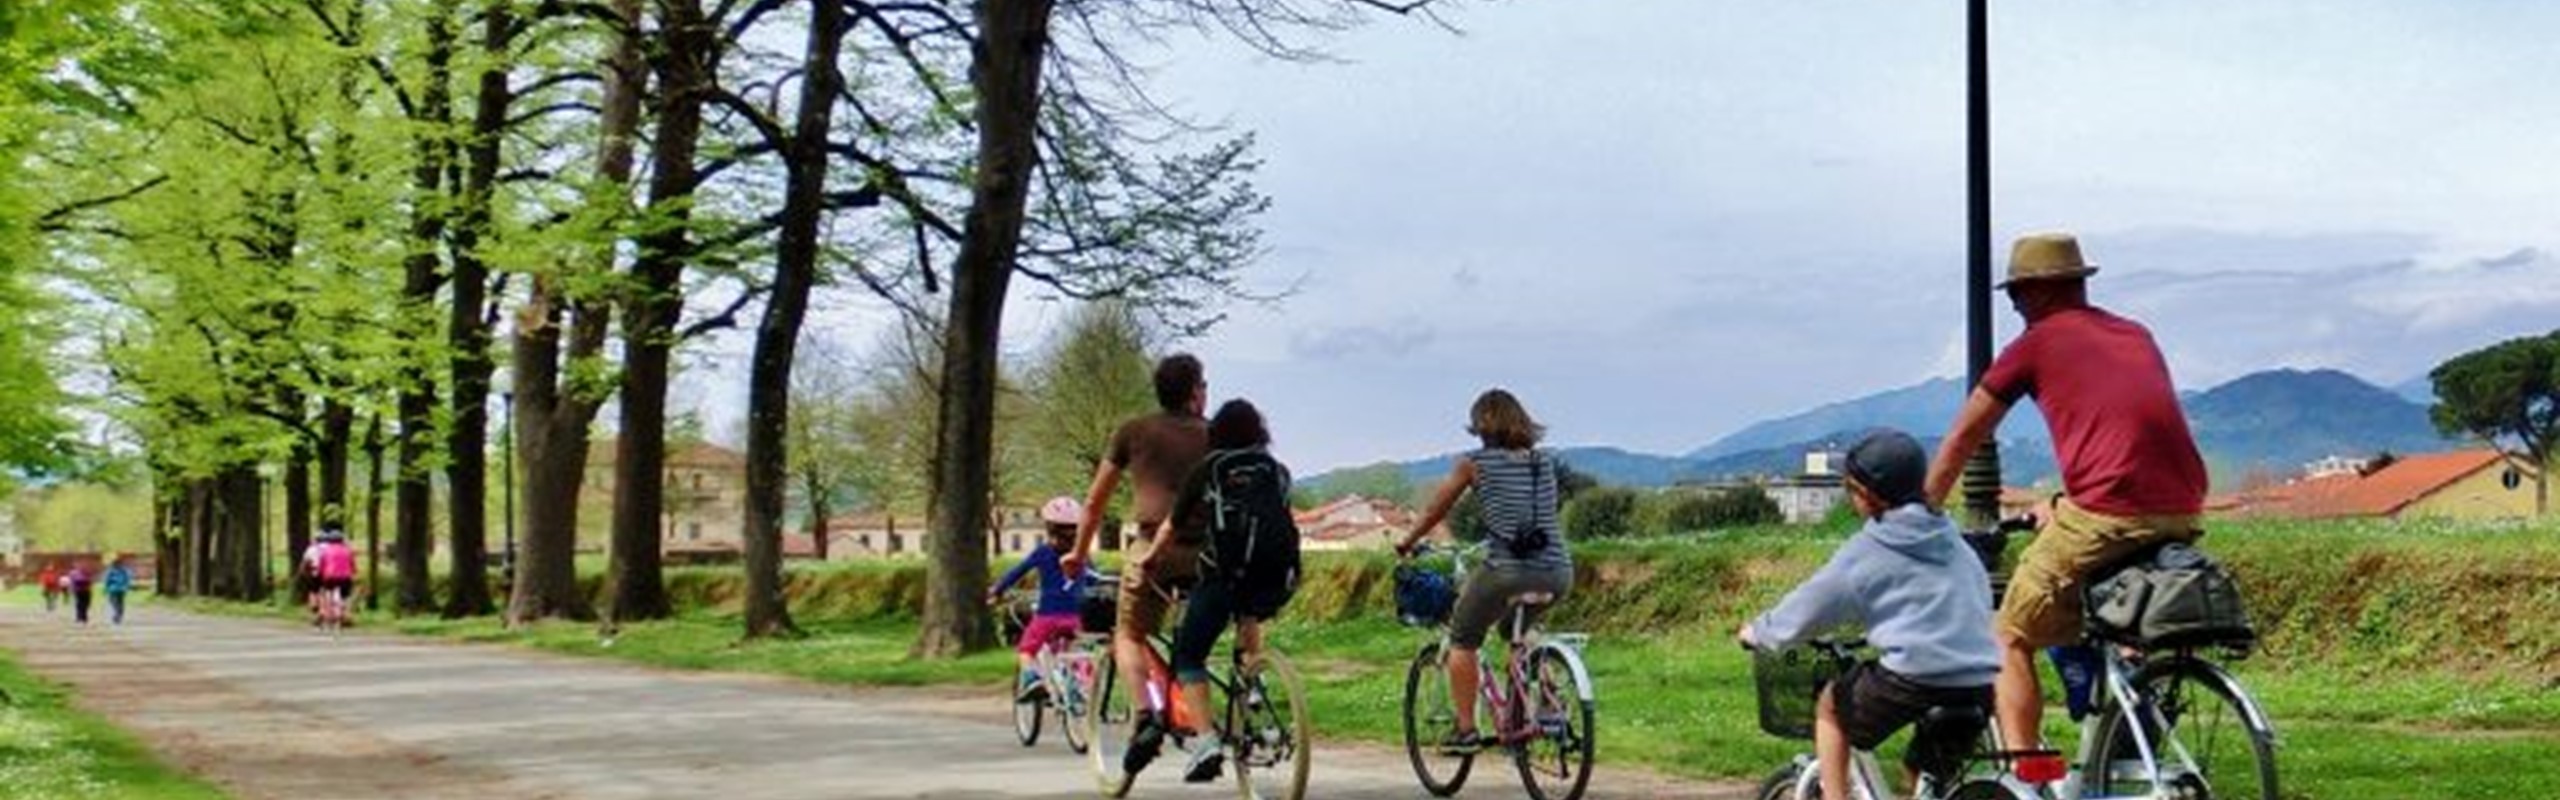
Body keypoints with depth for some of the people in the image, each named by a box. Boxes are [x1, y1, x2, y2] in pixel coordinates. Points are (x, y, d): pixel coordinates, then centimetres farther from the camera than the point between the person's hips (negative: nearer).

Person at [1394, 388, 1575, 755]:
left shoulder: (1474, 463, 3)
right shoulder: (1544, 462, 15)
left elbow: (1436, 510, 13)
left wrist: (1407, 543, 29)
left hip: (1508, 570, -5)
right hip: (1558, 573, 5)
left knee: (1462, 640, 16)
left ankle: (1465, 729, 9)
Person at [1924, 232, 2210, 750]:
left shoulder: (2038, 342, 9)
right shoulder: (2137, 336, 24)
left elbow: (1962, 439, 15)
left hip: (2106, 517, -6)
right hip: (2182, 515, 6)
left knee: (2010, 640, 5)